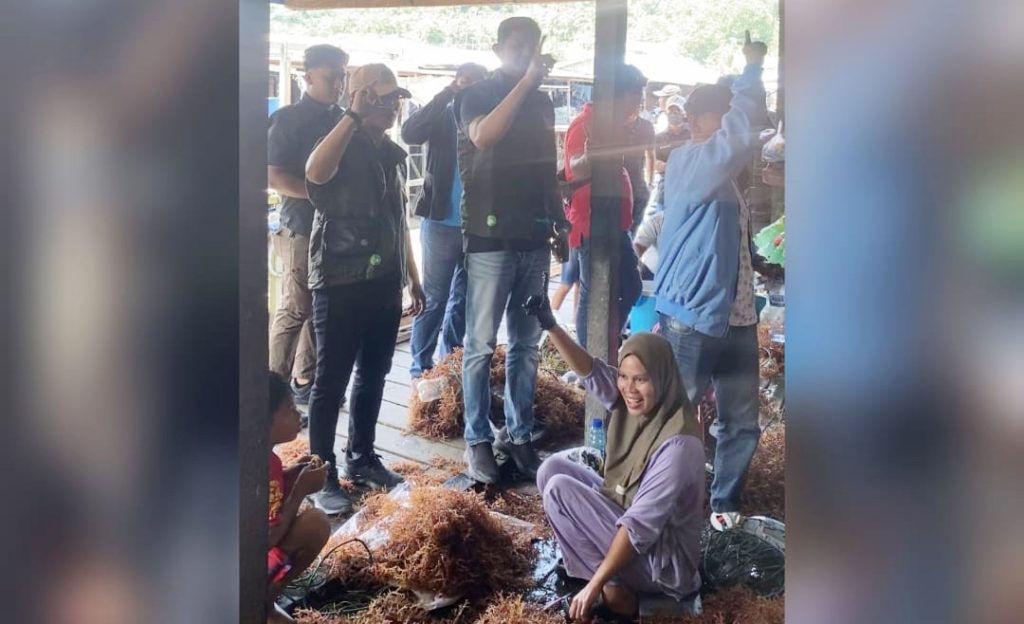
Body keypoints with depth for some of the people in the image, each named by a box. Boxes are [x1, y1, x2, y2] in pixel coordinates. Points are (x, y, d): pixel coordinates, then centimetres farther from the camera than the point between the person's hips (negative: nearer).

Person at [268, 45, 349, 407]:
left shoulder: (340, 119, 13)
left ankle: (304, 381, 20)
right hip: (302, 227, -7)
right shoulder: (289, 119, -6)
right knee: (296, 309, -6)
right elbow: (273, 176, -14)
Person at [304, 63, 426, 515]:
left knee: (373, 374, 14)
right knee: (331, 381, -2)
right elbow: (315, 172, -34)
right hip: (341, 283, -7)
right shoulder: (343, 147, -9)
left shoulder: (395, 154, 13)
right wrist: (353, 116, -32)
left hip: (384, 283, 7)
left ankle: (361, 458, 27)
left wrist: (412, 278, 20)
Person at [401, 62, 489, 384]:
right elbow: (410, 132, -20)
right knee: (434, 299, 1)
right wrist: (446, 95, -19)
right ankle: (420, 368, 8)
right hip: (442, 222, -3)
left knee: (463, 299, 13)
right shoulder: (444, 116, -1)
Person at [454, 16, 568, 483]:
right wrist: (525, 81, -25)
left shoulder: (542, 102, 13)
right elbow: (484, 136, -25)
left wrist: (560, 221, 14)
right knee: (481, 345, -2)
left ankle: (520, 436, 15)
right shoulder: (477, 95, -3)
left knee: (527, 344, 8)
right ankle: (478, 440, 6)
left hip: (534, 238, 5)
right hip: (490, 238, -5)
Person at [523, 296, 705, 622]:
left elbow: (641, 525, -29)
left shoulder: (678, 444, -28)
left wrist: (596, 584, -27)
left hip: (663, 559, -9)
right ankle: (607, 567, 2)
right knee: (554, 467, 3)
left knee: (559, 490, -14)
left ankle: (615, 586, -9)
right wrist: (550, 325, -24)